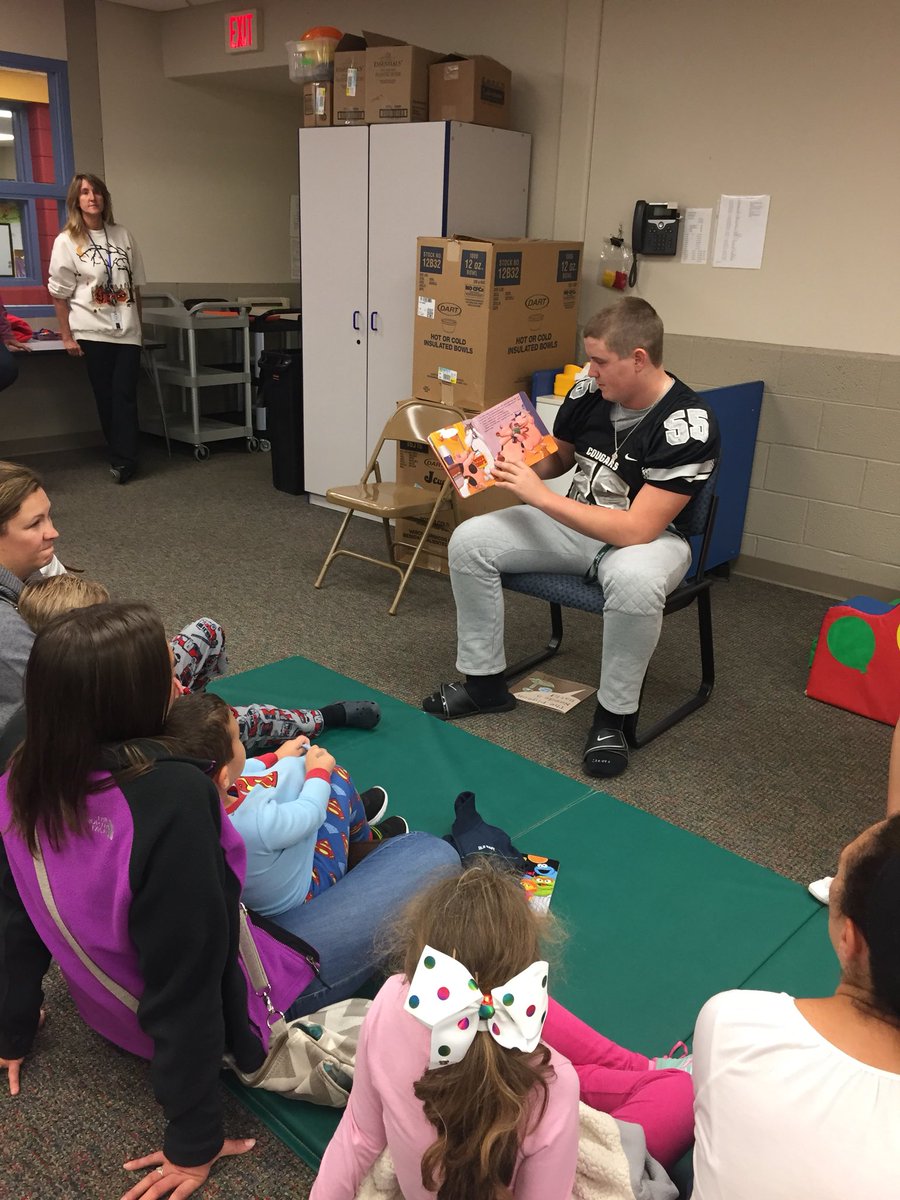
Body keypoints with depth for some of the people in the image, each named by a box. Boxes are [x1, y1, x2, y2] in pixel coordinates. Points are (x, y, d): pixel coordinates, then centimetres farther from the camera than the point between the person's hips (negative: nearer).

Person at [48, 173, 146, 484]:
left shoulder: (122, 235, 7)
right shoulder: (67, 241, -2)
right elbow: (59, 294, -2)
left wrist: (139, 324, 10)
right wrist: (67, 336, -6)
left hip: (127, 329, 2)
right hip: (92, 330, -2)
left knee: (125, 394, -5)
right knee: (105, 395, 3)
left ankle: (122, 459, 0)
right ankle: (124, 457, 12)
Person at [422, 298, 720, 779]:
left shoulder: (687, 425, -25)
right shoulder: (589, 390, -7)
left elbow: (638, 529, -30)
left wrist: (540, 496, -29)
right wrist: (509, 467, -8)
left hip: (648, 537, -6)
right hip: (572, 523, 6)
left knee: (634, 580, -42)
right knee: (469, 540, -9)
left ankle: (612, 715, -17)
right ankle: (484, 681, 4)